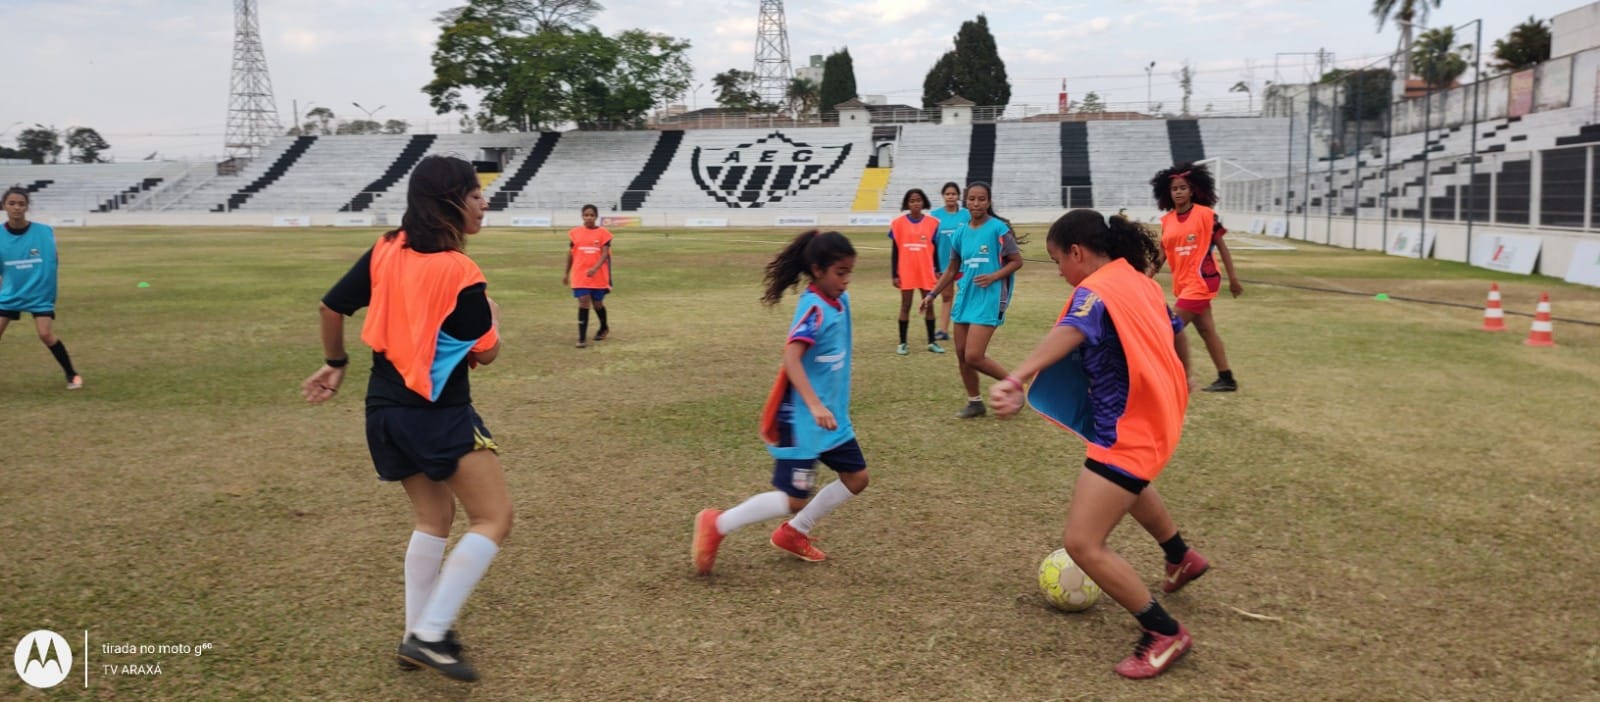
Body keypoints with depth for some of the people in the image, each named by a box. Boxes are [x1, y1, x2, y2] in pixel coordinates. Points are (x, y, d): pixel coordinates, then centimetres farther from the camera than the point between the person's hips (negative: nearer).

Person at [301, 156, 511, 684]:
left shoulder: (386, 251, 3)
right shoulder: (460, 273, -17)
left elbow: (332, 306, 8)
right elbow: (486, 353, -9)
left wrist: (335, 364, 22)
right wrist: (491, 316, 11)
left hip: (386, 409, 8)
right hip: (439, 415, -8)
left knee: (434, 516, 20)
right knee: (494, 518, 0)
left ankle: (418, 634, 23)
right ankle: (430, 635, -4)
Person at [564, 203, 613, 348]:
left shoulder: (603, 233, -4)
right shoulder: (575, 233, 3)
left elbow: (605, 253, -11)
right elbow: (570, 254, 11)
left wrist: (595, 268, -26)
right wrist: (566, 273, 13)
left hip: (598, 275, -1)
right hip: (580, 275, 1)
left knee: (597, 303, 11)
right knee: (583, 303, -8)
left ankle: (604, 328, 39)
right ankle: (582, 338, -7)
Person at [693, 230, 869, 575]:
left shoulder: (840, 301, 5)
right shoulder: (815, 308, -22)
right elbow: (791, 357, -32)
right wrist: (815, 406, -41)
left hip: (832, 414, 9)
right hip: (804, 418, -9)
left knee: (856, 477, 12)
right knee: (794, 499, -5)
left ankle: (794, 532, 25)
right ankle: (716, 525, 10)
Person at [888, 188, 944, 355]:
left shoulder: (932, 223, 0)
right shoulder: (898, 223, -2)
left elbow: (936, 249, 6)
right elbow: (895, 250, 1)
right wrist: (894, 275, -2)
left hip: (926, 272, 1)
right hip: (906, 273, -1)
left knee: (929, 305, 8)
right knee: (905, 306, 5)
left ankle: (932, 341, 17)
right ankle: (902, 343, 11)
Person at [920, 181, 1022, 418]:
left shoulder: (998, 229, -9)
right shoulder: (961, 232, 8)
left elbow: (1017, 261, -6)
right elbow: (952, 269, 17)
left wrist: (993, 277, -20)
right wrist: (932, 294, 13)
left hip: (988, 299, -7)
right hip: (964, 298, 7)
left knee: (974, 357, -12)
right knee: (961, 354, 8)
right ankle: (975, 402, 24)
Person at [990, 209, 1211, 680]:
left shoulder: (1096, 290, -20)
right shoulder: (1141, 282, 7)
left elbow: (1067, 335, -42)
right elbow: (1175, 333, 26)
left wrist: (1016, 379, -61)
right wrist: (1182, 378, 47)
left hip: (1128, 434, -10)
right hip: (1155, 417, 10)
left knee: (1082, 544, -8)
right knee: (1126, 481, 41)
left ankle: (1165, 634, 3)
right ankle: (1181, 558, 59)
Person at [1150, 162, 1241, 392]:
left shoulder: (1205, 214, -10)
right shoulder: (1167, 220, 6)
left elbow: (1221, 245, -5)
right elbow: (1163, 251, 11)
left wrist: (1233, 278, -4)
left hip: (1201, 280, -6)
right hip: (1184, 283, 6)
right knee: (1207, 330, 11)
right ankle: (1226, 379, 20)